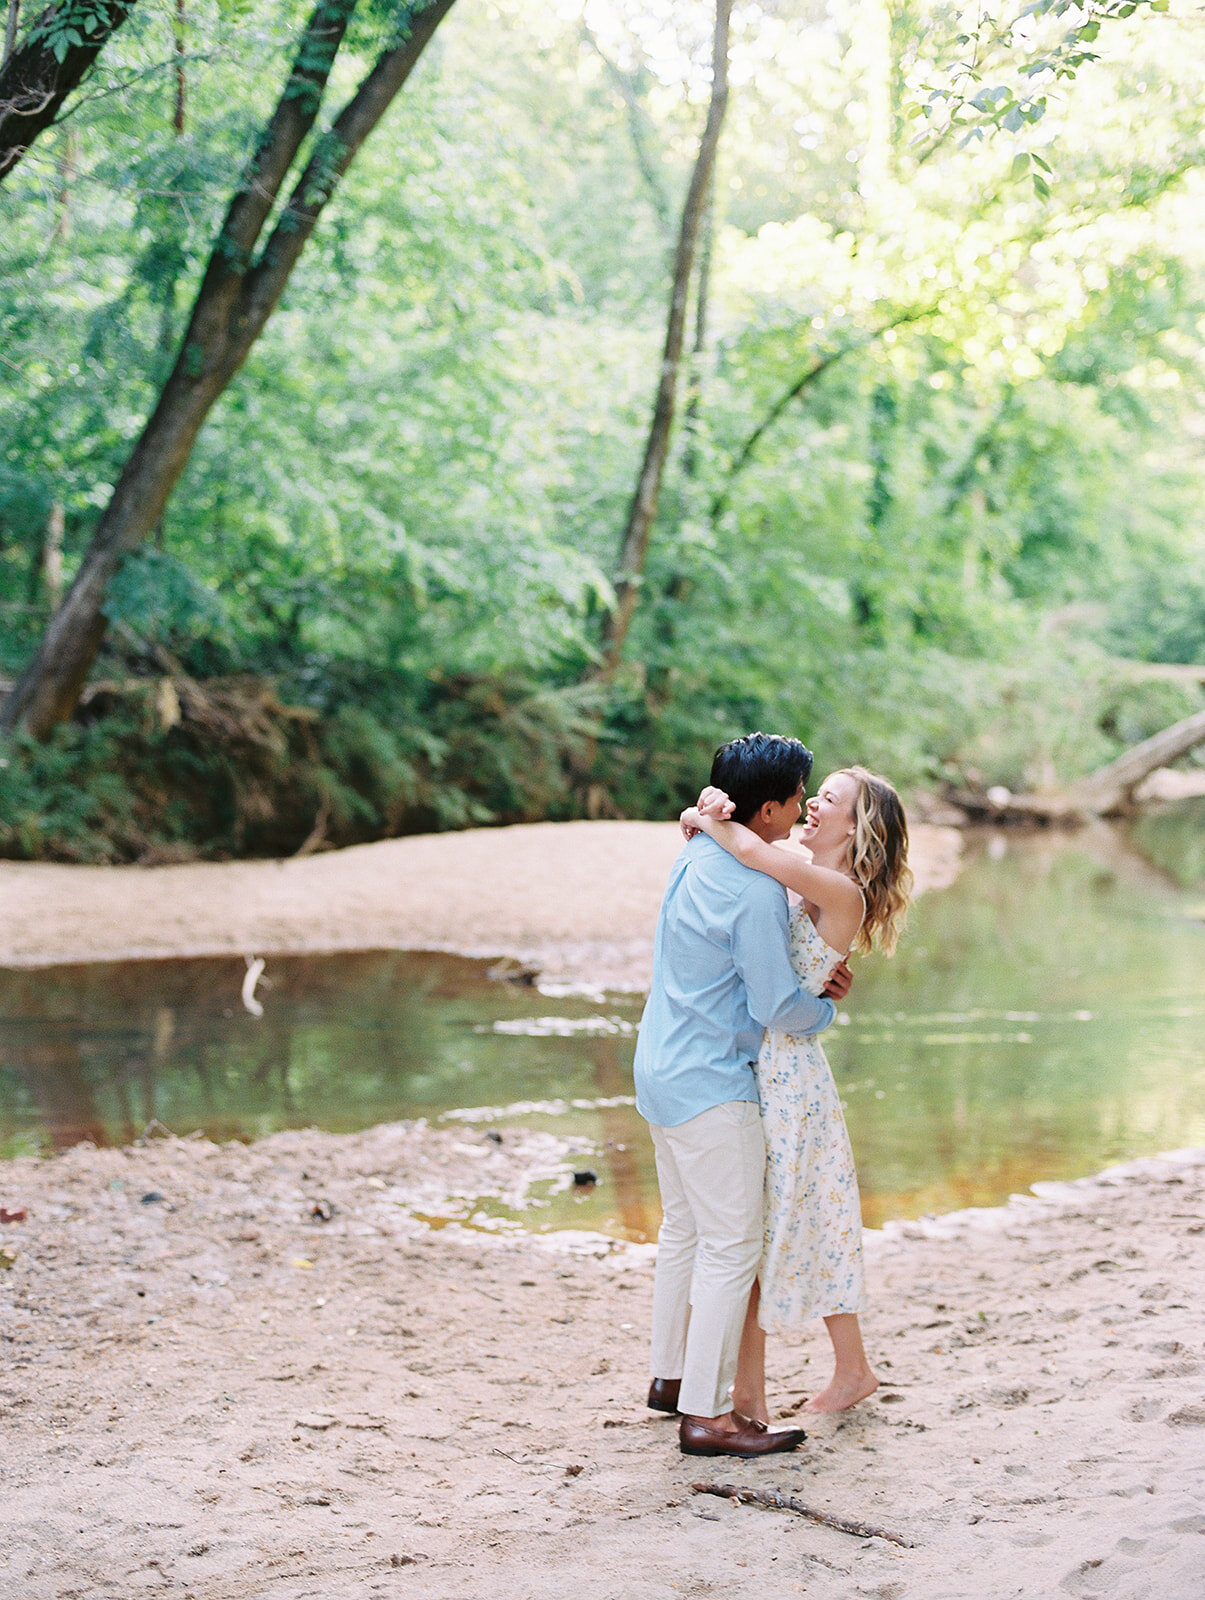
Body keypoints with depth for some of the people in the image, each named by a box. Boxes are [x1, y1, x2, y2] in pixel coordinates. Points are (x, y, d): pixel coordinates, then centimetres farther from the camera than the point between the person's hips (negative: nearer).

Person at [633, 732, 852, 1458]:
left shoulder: (699, 855, 6)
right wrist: (826, 1010, 1)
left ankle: (671, 1374, 32)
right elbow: (777, 1007, -20)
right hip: (713, 1086, -10)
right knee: (732, 1246, -4)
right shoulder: (755, 892, -23)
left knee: (685, 1228, 21)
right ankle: (706, 1414, -1)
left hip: (664, 1071, 10)